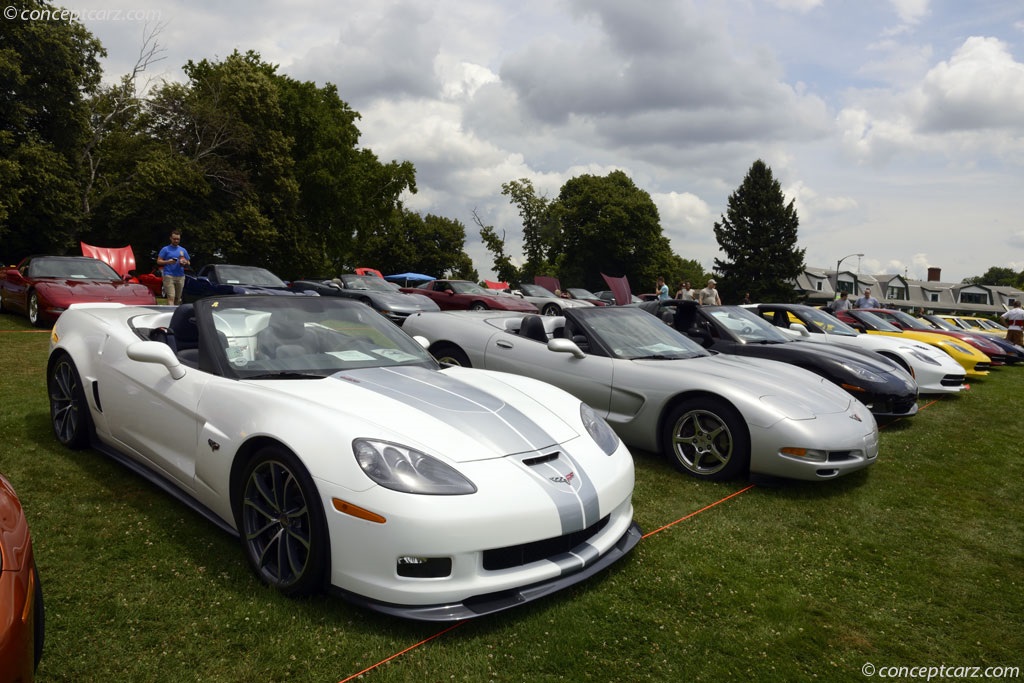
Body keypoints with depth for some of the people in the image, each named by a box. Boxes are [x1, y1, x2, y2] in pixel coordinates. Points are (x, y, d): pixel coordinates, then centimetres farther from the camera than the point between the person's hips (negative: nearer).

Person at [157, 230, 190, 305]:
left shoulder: (183, 250, 17)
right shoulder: (165, 249, 6)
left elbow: (188, 262, 18)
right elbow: (158, 261, 3)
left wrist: (185, 262, -6)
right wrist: (168, 261, -15)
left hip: (180, 276, 4)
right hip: (169, 276, -4)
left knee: (178, 298, 8)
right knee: (171, 297, -15)